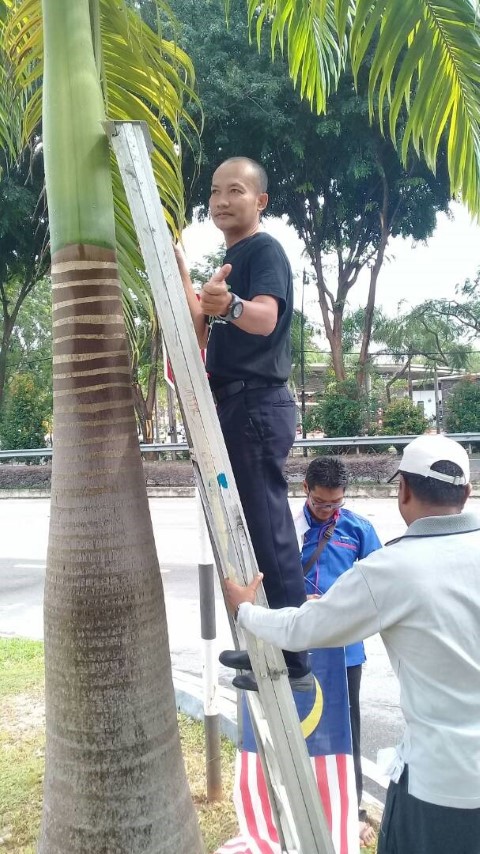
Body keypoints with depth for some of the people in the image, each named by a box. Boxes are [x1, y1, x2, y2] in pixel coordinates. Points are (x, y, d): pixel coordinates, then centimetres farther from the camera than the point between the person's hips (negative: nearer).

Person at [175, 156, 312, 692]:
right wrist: (180, 271, 18)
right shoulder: (231, 259, 22)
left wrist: (228, 304, -47)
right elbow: (206, 333, 21)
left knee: (267, 531, -9)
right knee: (255, 530, 15)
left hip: (257, 405, -10)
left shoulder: (265, 250, -7)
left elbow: (265, 318, -27)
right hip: (239, 404, 10)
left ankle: (292, 663, 0)